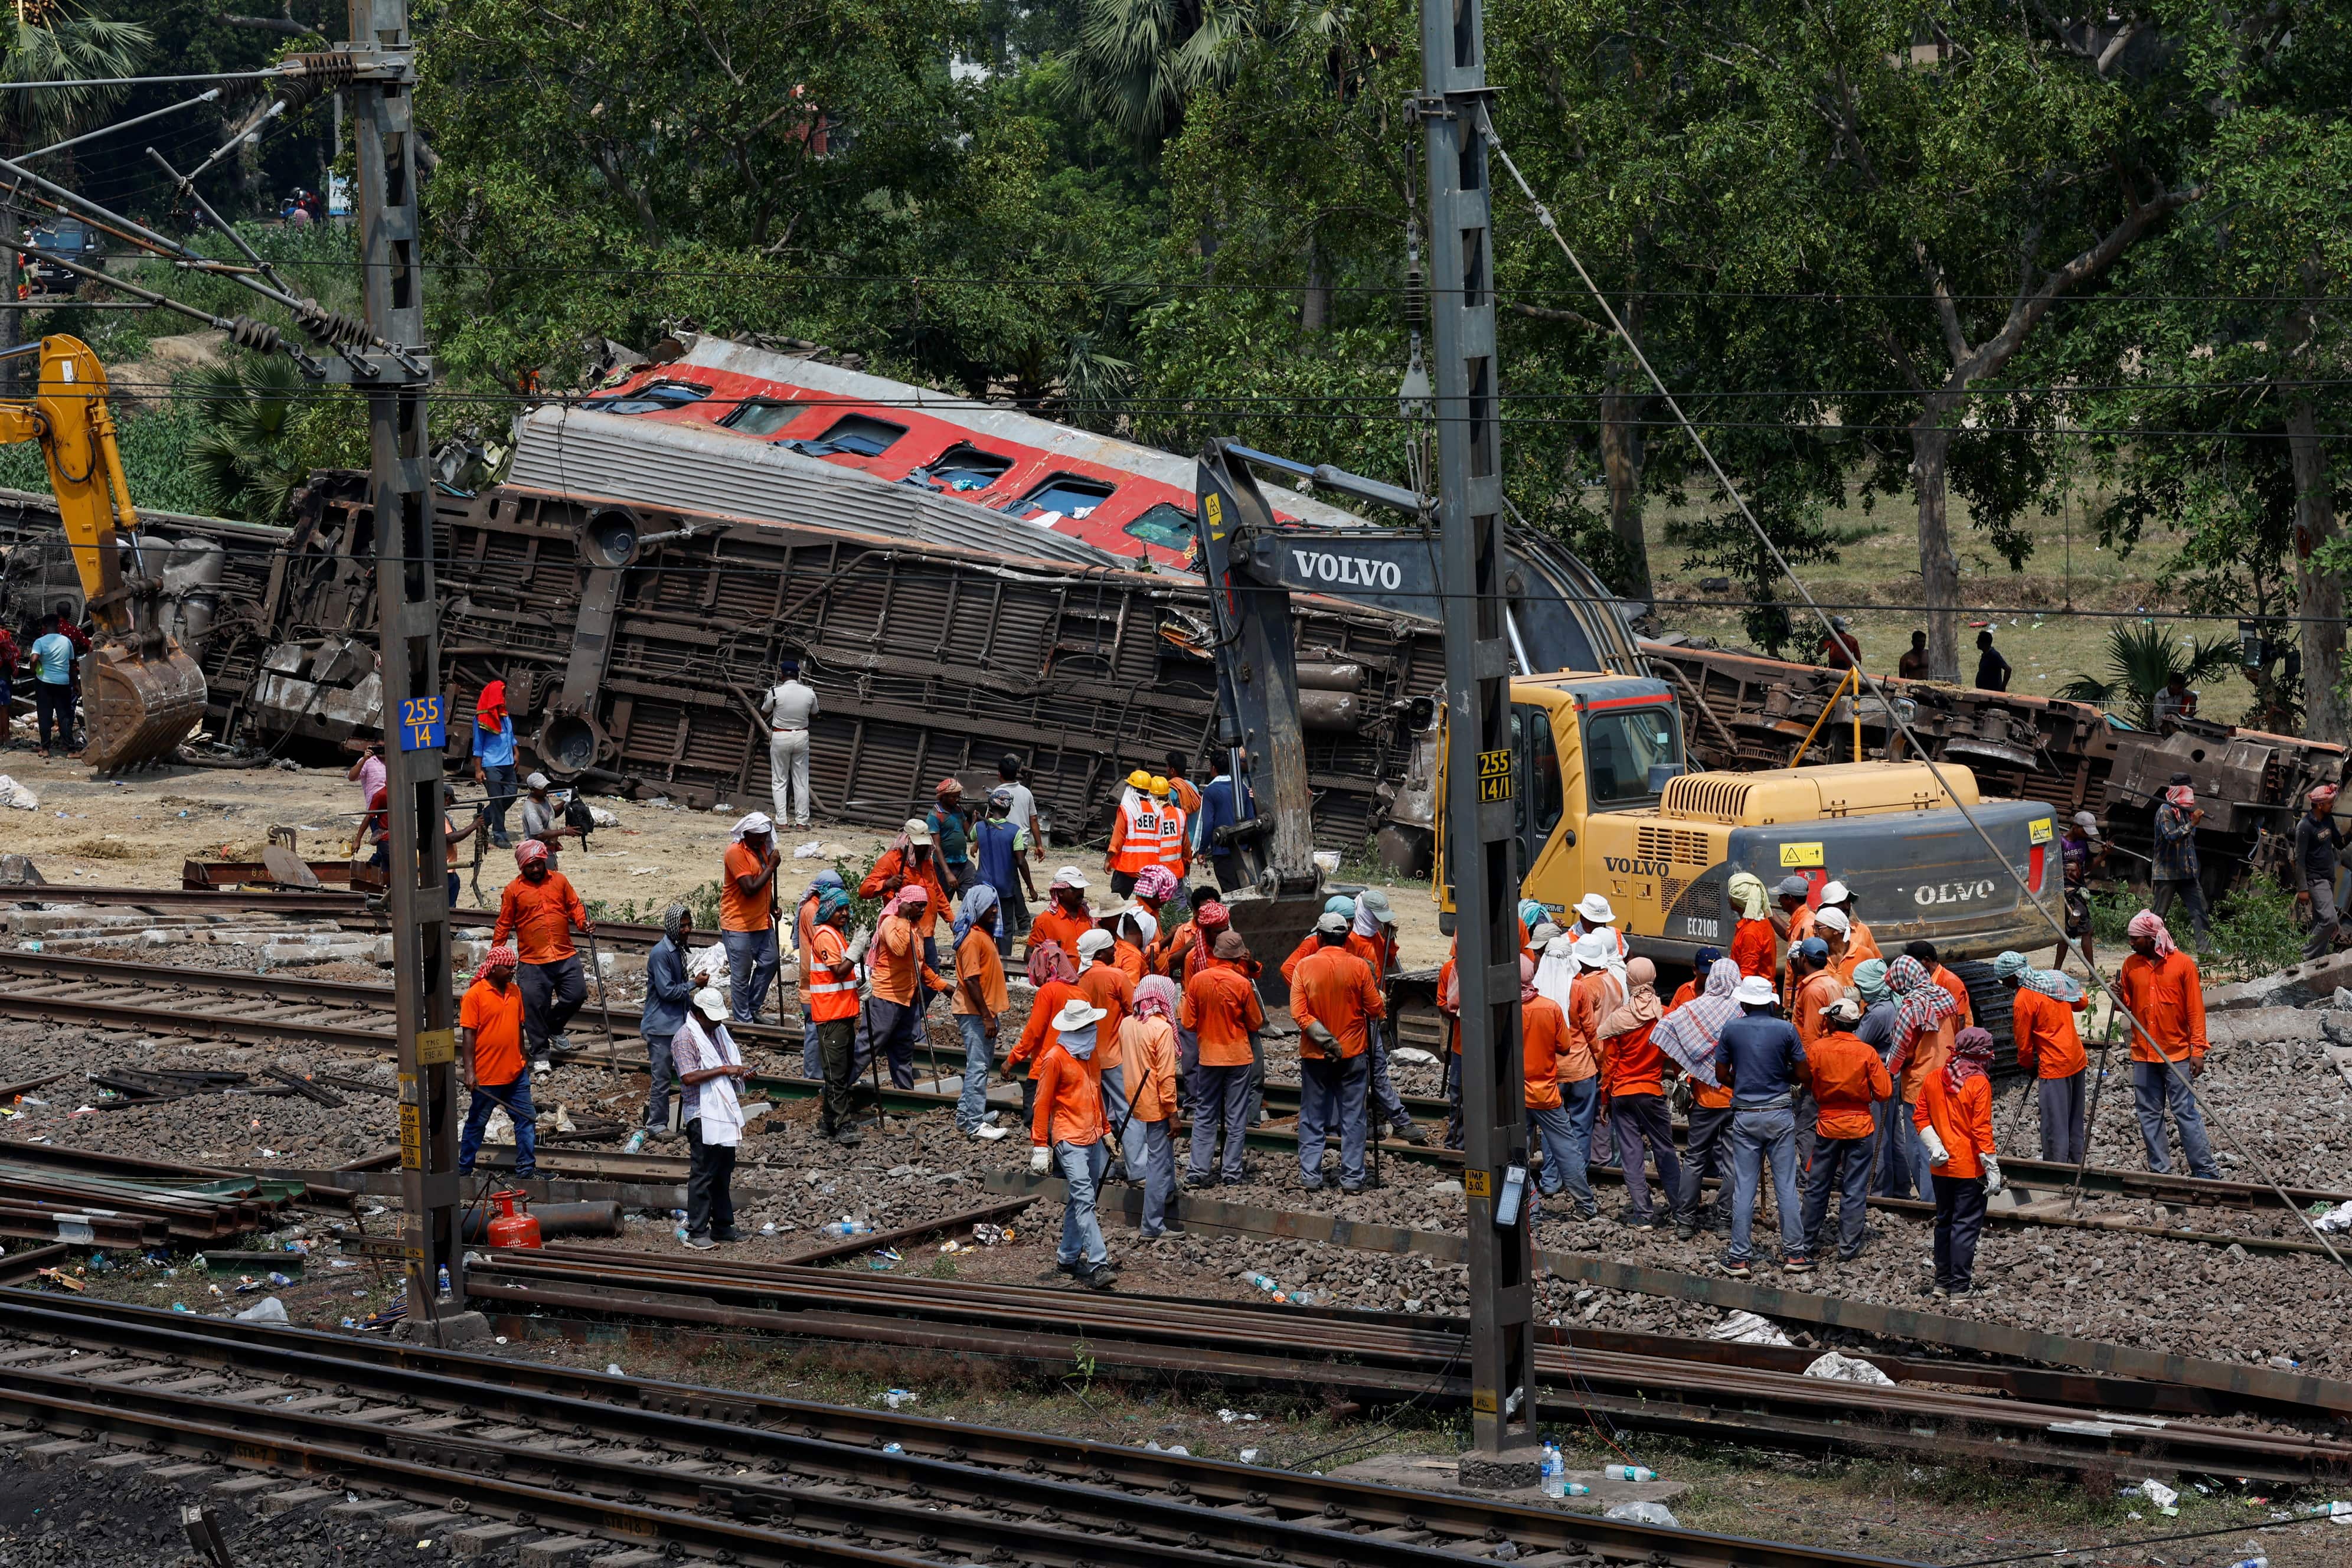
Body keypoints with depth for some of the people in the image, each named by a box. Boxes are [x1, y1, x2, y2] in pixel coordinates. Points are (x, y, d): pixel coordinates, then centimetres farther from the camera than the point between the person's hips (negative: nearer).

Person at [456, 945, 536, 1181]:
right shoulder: (475, 995, -13)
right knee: (476, 1123, 6)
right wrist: (469, 1071, -18)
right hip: (486, 1075, -6)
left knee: (526, 1119, 5)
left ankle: (526, 1168, 12)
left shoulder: (515, 991, 7)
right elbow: (468, 1035, -14)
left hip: (516, 1073, 6)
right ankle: (464, 1169, 18)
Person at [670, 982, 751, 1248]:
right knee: (703, 1174, -6)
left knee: (724, 1173, 14)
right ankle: (697, 1232, -2)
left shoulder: (719, 1032, 14)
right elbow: (689, 1077, -24)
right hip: (703, 1115, -8)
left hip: (724, 1113, 9)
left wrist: (740, 1073, 6)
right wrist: (725, 1070, -23)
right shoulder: (685, 1038, -13)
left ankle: (723, 1226, 22)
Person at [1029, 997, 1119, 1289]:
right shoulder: (1055, 1058, -10)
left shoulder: (1087, 1055, 16)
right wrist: (1040, 1145, -11)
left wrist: (1105, 1130, 25)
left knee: (1080, 1201, 10)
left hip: (1092, 1138, 8)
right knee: (1084, 1200, -14)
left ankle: (1068, 1257, 20)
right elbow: (1043, 1103, -9)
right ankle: (1099, 1265, -20)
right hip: (1069, 1140, -8)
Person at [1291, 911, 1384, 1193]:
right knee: (1353, 1118, 6)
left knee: (1312, 1119, 10)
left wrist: (1324, 1039, -11)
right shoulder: (1359, 967, -9)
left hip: (1314, 1055, 1)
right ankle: (1352, 1178, 5)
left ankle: (1310, 1177, 8)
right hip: (1353, 1053, -1)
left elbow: (1298, 1014, -12)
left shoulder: (1305, 966, -6)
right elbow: (1376, 1010, -5)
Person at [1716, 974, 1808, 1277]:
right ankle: (1794, 1254, 8)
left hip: (1744, 1115, 1)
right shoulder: (1785, 1029, -5)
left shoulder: (1732, 1029, -2)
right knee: (1786, 1186, 6)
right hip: (1779, 1115, -1)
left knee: (1744, 1189, 4)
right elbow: (1801, 1072, -2)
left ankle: (1738, 1259, 4)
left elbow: (1721, 1073, 3)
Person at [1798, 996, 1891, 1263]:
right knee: (1855, 1190, 5)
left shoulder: (1816, 1049, -10)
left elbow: (1807, 1082, 6)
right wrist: (1887, 1075, 12)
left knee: (1817, 1187, 13)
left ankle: (1809, 1244, 20)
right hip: (1860, 1126, -1)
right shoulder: (1867, 1053, -12)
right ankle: (1849, 1248, 6)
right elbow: (1884, 1092, -10)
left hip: (1827, 1125, 1)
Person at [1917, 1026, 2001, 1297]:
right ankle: (1960, 1285, 3)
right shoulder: (1979, 1084, -14)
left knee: (1944, 1221, 16)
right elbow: (1981, 1129, -16)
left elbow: (1920, 1117, 3)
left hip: (1942, 1166, 5)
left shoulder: (1933, 1080, 3)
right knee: (1966, 1224, 2)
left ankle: (1942, 1281, 22)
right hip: (1970, 1168, -5)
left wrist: (1935, 1147, -2)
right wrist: (1992, 1167, -12)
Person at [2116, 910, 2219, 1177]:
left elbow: (2196, 1010, -6)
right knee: (2149, 1114, 7)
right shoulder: (2131, 965, 5)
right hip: (2142, 1055, 5)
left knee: (2186, 1112, -4)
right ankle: (2159, 1170, 14)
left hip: (2177, 1054, -4)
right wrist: (2119, 998, -8)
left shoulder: (2183, 964, -7)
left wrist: (2198, 1050, -11)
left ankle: (2204, 1170, 0)